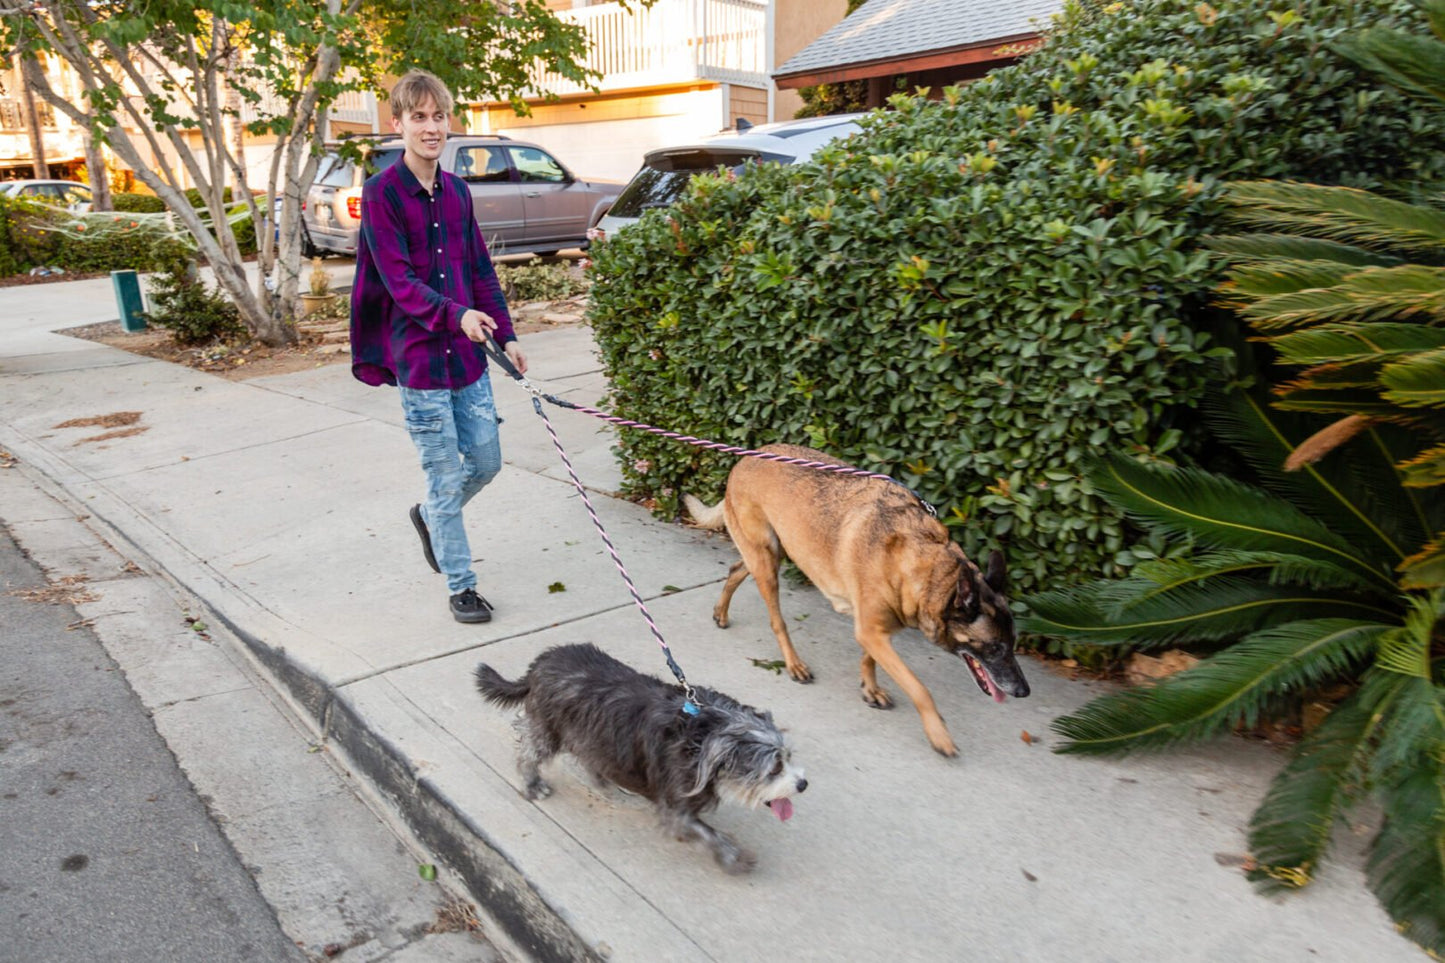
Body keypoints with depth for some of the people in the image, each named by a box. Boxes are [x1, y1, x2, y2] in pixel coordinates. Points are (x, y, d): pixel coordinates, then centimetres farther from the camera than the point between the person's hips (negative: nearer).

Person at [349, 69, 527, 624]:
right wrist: (457, 314, -32)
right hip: (418, 356, -6)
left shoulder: (457, 191, 9)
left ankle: (428, 515, 44)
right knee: (446, 477, 3)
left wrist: (506, 336, 9)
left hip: (467, 352, 6)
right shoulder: (381, 192, -9)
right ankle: (460, 586, 20)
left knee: (486, 461, 14)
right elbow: (399, 281, -17)